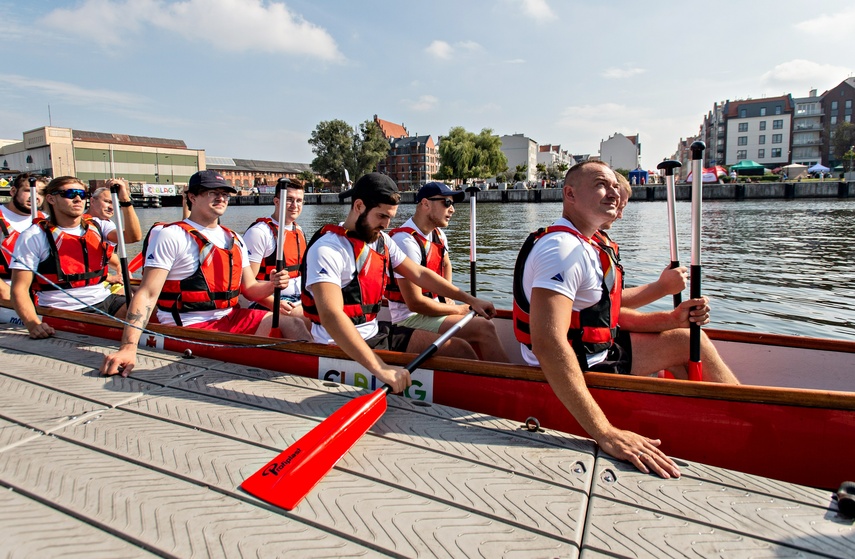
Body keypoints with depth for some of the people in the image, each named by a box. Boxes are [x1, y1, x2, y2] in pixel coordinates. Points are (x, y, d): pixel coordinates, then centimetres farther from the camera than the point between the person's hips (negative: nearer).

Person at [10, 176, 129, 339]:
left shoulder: (97, 226, 11)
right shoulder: (33, 237, 0)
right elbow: (19, 289, -5)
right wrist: (33, 324, -22)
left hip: (104, 301, 4)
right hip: (63, 312, -4)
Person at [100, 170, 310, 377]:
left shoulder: (235, 240, 14)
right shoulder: (171, 236, -6)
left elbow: (249, 289, 15)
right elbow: (147, 294, -14)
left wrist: (271, 284, -10)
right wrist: (128, 347, -26)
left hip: (231, 318, 7)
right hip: (190, 327, -6)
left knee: (293, 324, -11)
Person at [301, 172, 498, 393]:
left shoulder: (381, 240, 7)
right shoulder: (328, 249, -20)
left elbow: (419, 274, 13)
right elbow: (331, 317, -33)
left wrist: (470, 299, 8)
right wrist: (381, 369, -43)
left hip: (375, 332, 8)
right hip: (345, 349, -8)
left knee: (460, 349, 0)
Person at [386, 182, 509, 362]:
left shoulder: (438, 234, 6)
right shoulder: (406, 240, -22)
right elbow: (415, 303, -23)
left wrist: (447, 297, 11)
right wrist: (457, 310, -12)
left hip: (432, 308, 9)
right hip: (411, 318, -9)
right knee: (485, 329, -18)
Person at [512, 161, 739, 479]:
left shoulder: (589, 245, 8)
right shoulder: (564, 248, -26)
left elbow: (604, 315, 12)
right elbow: (547, 343, -39)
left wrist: (671, 319, -2)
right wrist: (605, 433, -42)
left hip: (597, 349, 10)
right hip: (573, 372, -10)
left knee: (688, 340, 16)